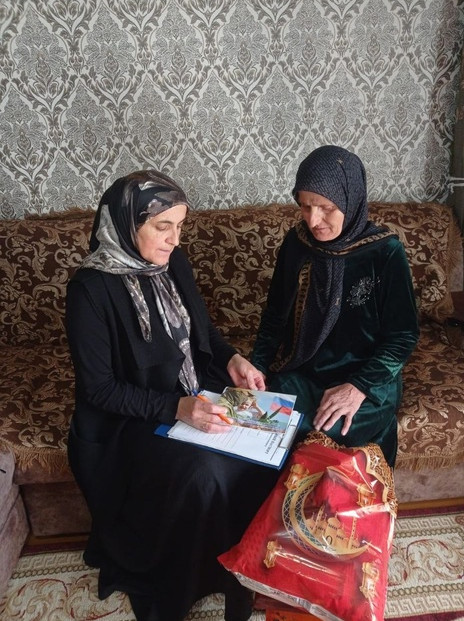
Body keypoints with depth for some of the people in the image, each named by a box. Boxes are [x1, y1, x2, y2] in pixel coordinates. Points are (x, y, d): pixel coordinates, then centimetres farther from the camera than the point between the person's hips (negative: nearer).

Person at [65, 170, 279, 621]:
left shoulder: (172, 262, -2)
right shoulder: (91, 288, -20)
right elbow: (98, 388, -17)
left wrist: (231, 360, -7)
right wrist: (175, 408, -27)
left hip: (193, 392, 6)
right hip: (129, 418, -5)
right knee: (203, 472, -27)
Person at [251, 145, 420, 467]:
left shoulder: (385, 252, -12)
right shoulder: (296, 242, -2)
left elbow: (403, 336, -8)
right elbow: (275, 315, 7)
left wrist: (359, 387, -18)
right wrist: (258, 366, -5)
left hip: (365, 380, -3)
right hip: (299, 373, 3)